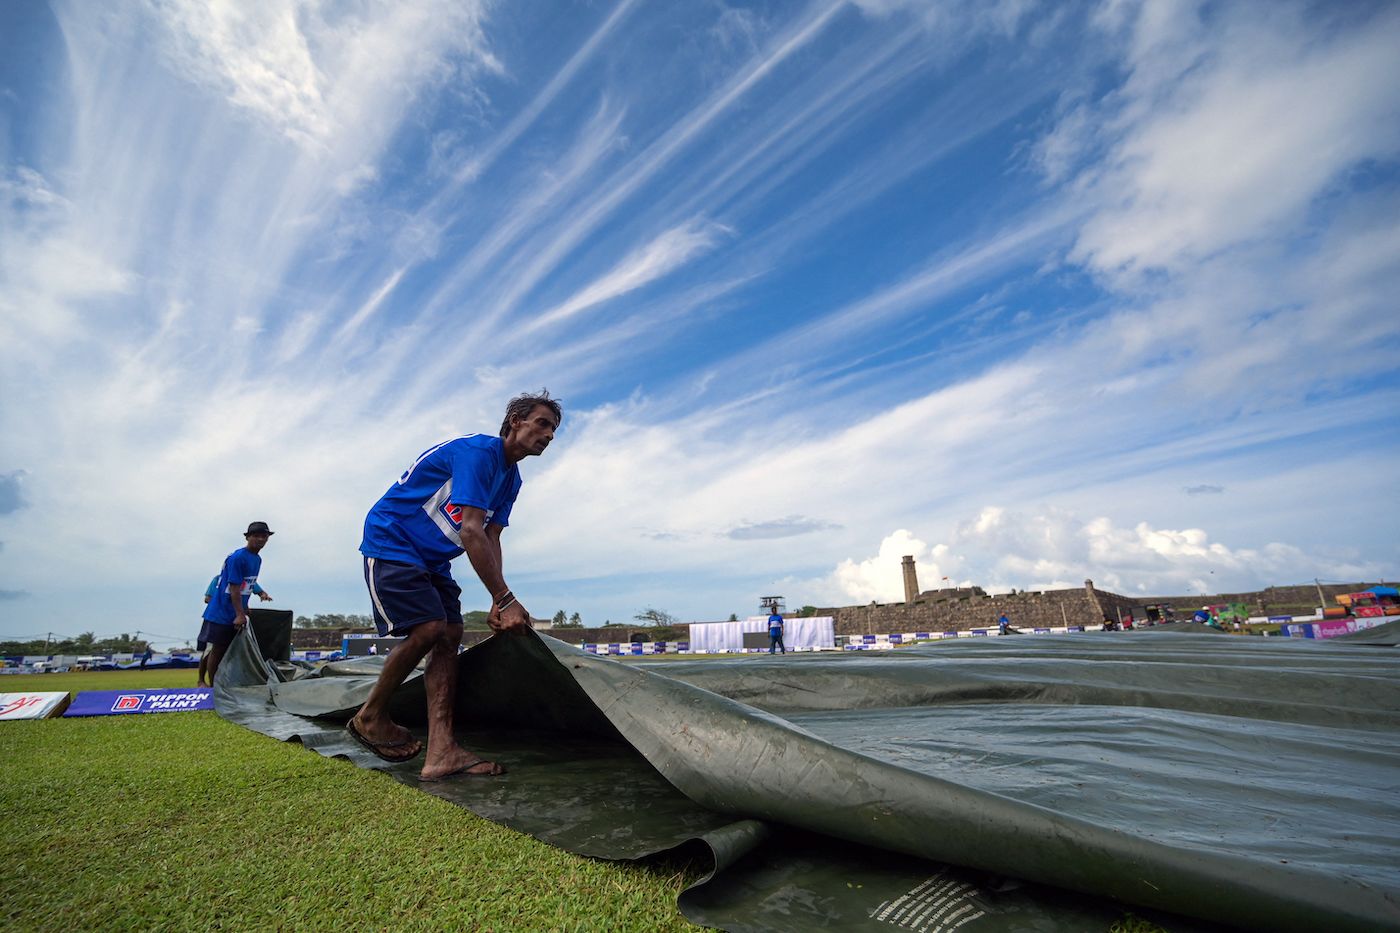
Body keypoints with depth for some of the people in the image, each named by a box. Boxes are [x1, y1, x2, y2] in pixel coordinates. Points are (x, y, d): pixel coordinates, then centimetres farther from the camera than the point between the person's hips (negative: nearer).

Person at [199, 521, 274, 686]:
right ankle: (213, 687, 9)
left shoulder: (258, 559, 7)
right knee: (217, 649, 0)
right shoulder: (237, 558, -18)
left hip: (238, 613, 8)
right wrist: (239, 615, -22)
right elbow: (234, 588, -21)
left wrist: (244, 610, 15)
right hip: (222, 612, -8)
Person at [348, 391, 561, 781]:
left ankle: (441, 751, -8)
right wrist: (505, 599, -32)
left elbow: (491, 540, 1)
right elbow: (471, 531, -32)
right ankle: (369, 718, 5)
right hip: (390, 543, -9)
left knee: (450, 636, -5)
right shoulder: (477, 452, -24)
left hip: (431, 559, 9)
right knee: (428, 628, -20)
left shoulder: (511, 478, 6)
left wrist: (497, 605, -11)